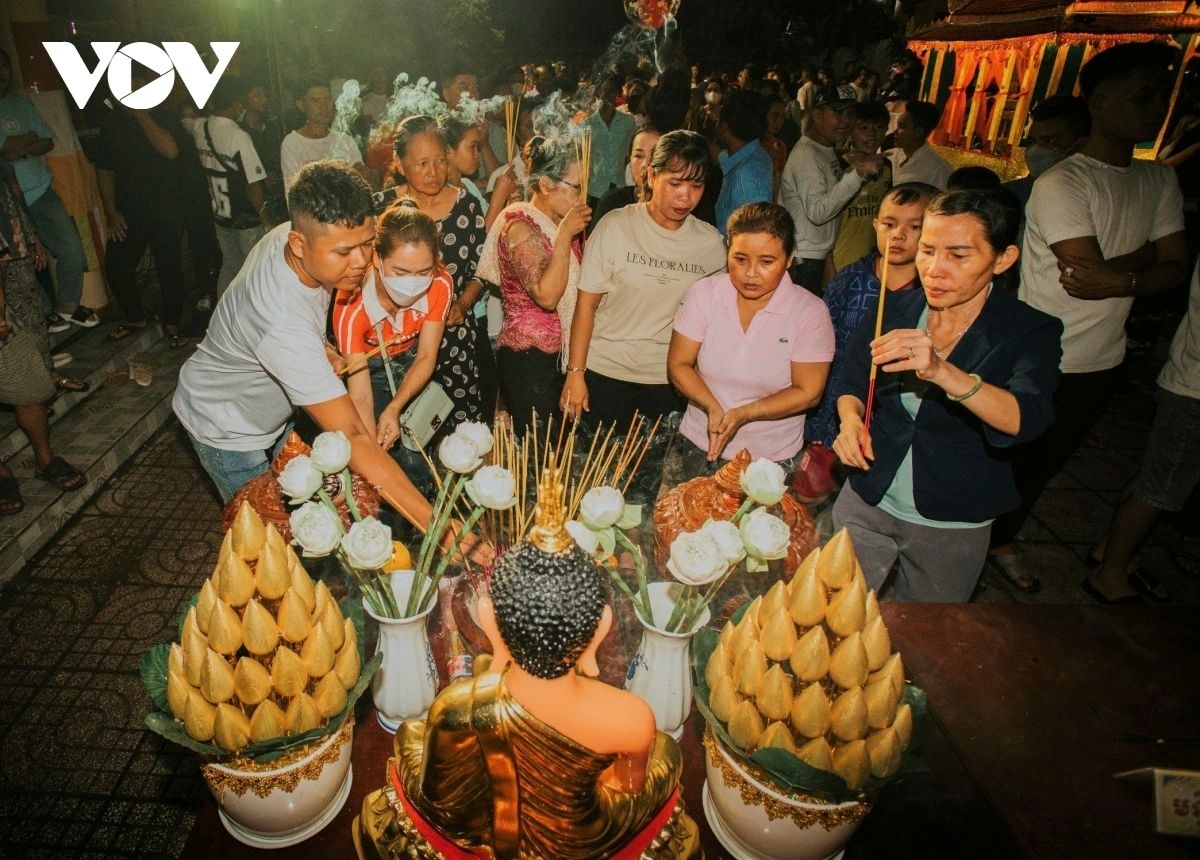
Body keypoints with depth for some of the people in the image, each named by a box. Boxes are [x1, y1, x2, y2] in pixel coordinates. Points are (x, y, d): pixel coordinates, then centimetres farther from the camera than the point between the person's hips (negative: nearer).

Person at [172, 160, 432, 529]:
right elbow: (352, 439, -48)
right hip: (227, 430, -7)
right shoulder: (283, 326, -45)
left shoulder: (288, 235, -20)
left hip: (270, 410, 7)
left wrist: (322, 349, -13)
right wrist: (433, 522, -52)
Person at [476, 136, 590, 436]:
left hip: (559, 352, 8)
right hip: (529, 356, -8)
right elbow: (546, 296, -24)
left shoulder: (560, 223, 11)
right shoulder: (521, 225, -13)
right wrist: (565, 234, -21)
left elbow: (575, 283, 12)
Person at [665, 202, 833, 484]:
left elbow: (807, 393, -11)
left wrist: (744, 414, -24)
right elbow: (678, 365, -5)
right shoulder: (703, 294, -8)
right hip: (697, 446, 2)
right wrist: (713, 408, -23)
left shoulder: (810, 312, -12)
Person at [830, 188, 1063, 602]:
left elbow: (1026, 419, -31)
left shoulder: (1032, 332, -13)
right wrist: (851, 421, -18)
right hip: (867, 504, 2)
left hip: (953, 525, -1)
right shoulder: (893, 310, -5)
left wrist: (942, 371, -47)